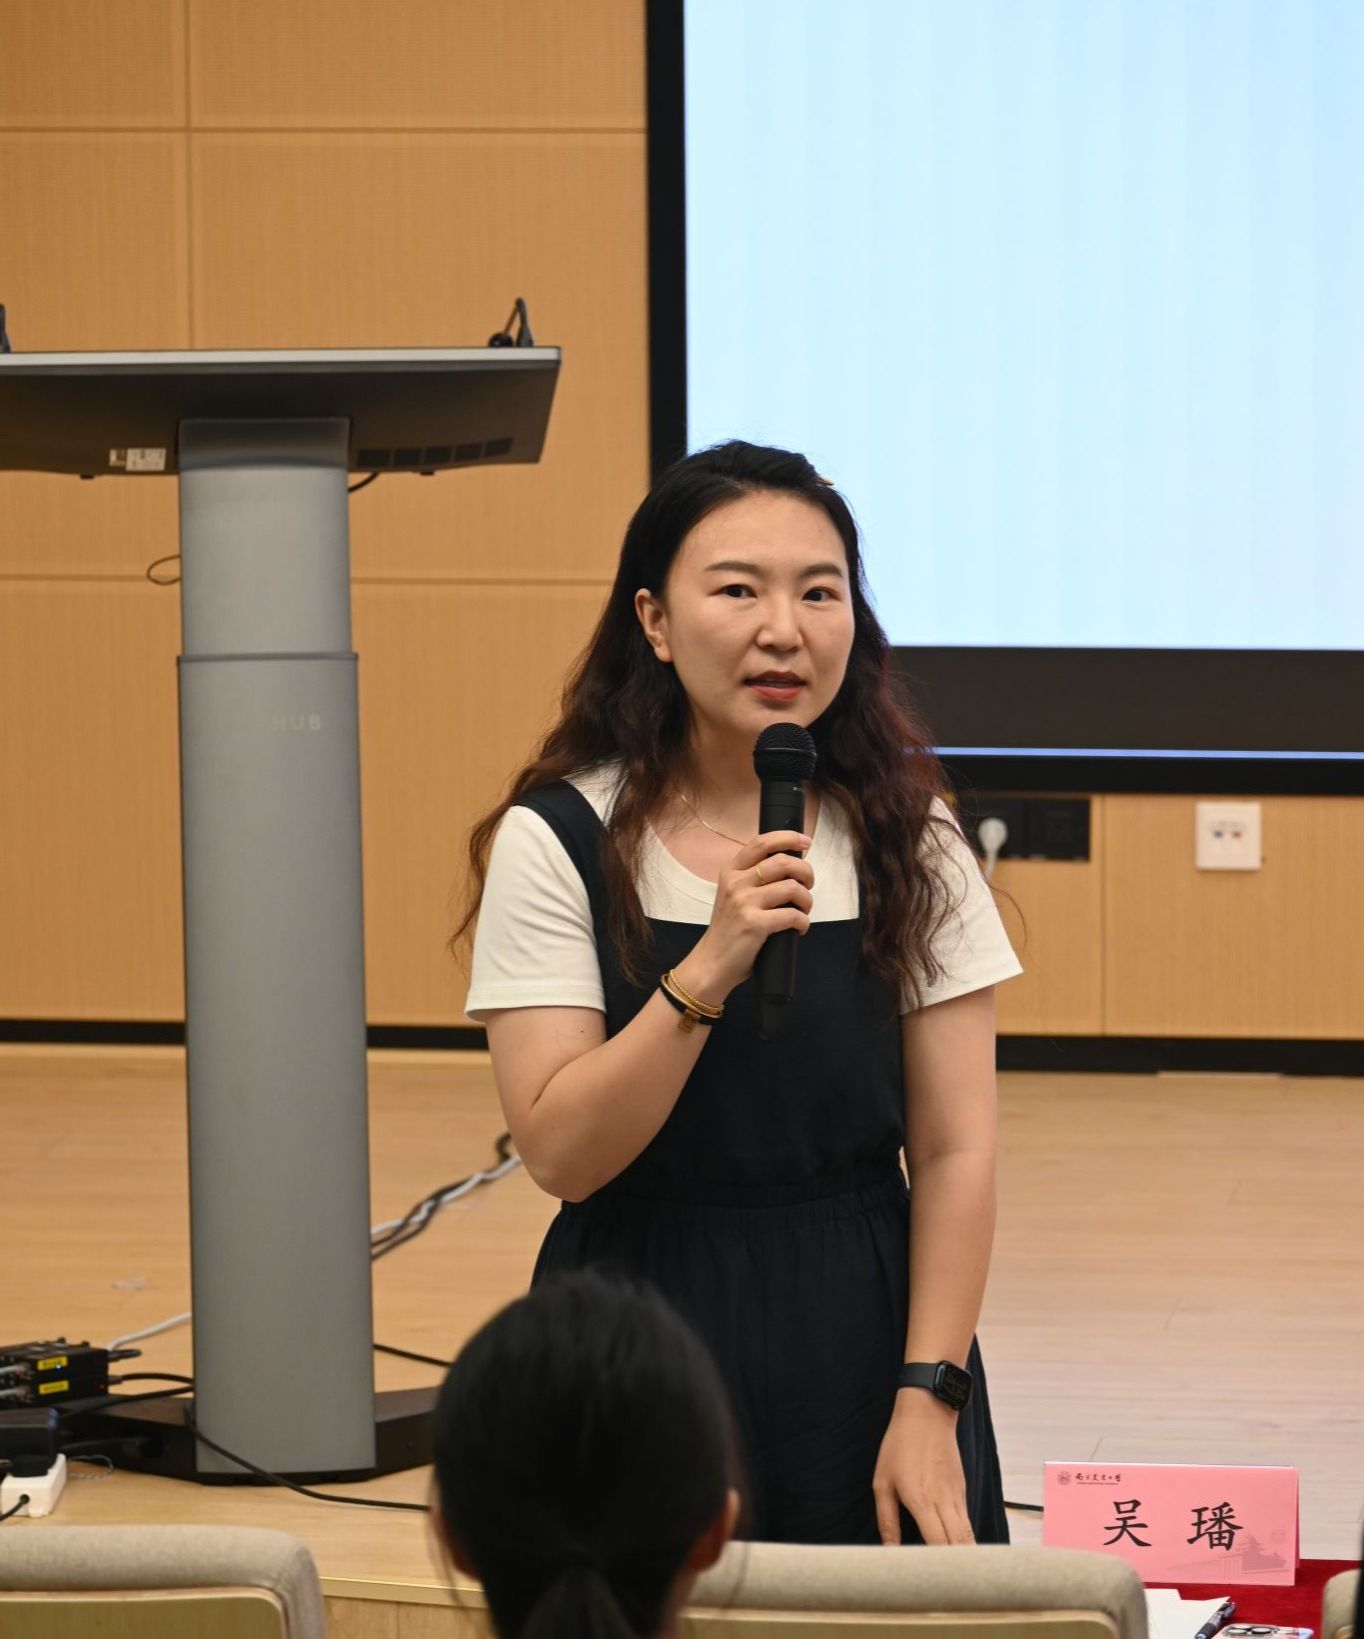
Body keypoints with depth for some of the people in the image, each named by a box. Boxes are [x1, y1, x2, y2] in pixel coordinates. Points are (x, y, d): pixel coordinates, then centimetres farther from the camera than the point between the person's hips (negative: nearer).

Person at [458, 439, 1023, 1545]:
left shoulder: (910, 843, -1)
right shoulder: (558, 843, -7)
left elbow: (955, 1148, -3)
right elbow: (560, 1153, -14)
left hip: (861, 1345, 2)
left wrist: (929, 1401, -10)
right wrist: (709, 969, -25)